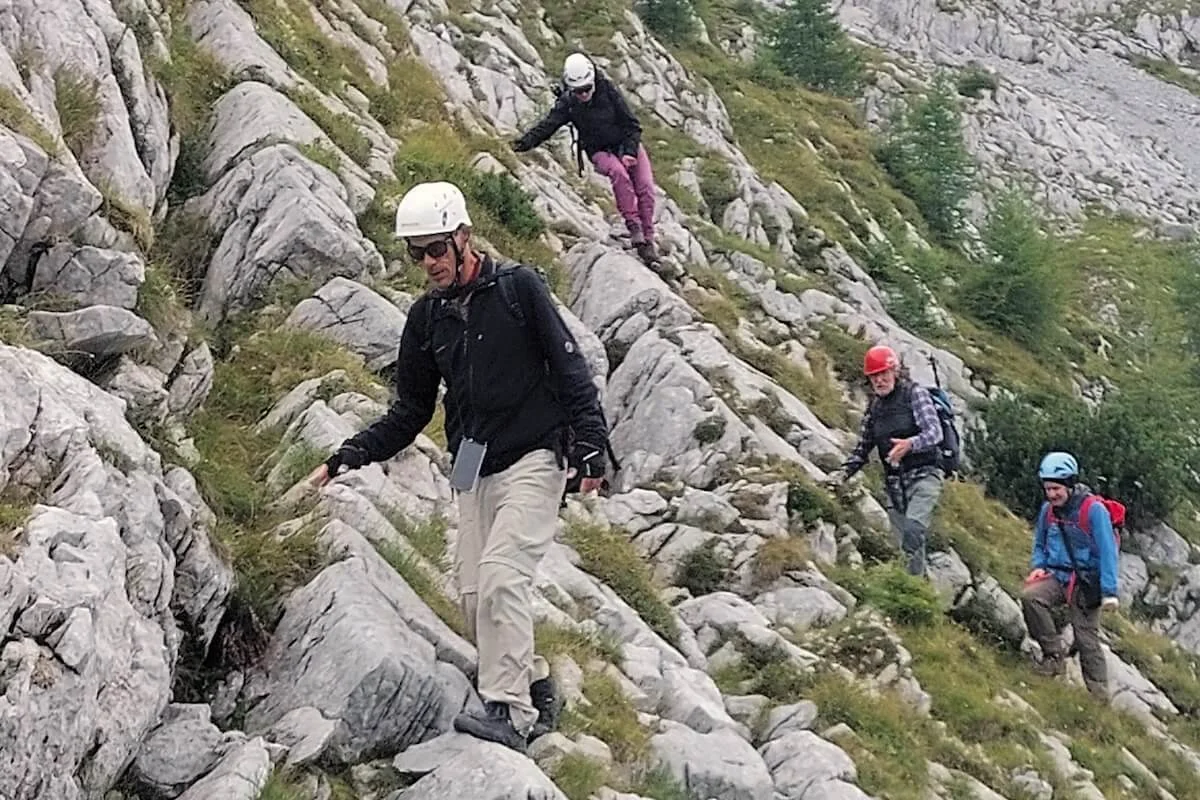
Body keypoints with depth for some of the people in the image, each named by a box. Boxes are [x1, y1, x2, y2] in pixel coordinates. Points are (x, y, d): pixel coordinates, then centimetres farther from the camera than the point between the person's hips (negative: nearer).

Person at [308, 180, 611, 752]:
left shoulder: (518, 288, -4)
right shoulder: (426, 318, 10)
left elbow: (570, 370, -3)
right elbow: (409, 414, 16)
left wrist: (590, 446, -12)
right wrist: (344, 459, 5)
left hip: (535, 459, -6)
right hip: (474, 471, 6)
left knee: (500, 575, -20)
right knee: (474, 594, 0)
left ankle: (508, 709, -20)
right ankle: (535, 689, 17)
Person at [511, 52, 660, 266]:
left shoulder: (608, 90, -14)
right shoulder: (567, 103, -10)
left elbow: (631, 124, -10)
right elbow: (546, 126, -18)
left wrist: (630, 152, -21)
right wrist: (523, 142, -35)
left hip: (627, 145, 1)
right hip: (600, 152, -1)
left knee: (645, 187, -18)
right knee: (619, 173, -34)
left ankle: (648, 240, -11)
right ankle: (633, 226, -31)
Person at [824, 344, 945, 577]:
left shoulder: (914, 393, -2)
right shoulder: (874, 407, 15)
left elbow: (935, 433, -13)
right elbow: (862, 449, 19)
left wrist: (910, 444, -33)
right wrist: (842, 473, 2)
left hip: (923, 477, -6)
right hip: (894, 484, 6)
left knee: (913, 530, -27)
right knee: (904, 545, -1)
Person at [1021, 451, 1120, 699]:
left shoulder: (1094, 510, -14)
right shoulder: (1048, 510, 4)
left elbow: (1107, 552, -14)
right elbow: (1040, 544, 19)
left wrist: (1109, 592, -18)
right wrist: (1038, 566, -2)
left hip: (1085, 581, -5)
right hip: (1057, 576, 5)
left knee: (1087, 640, -5)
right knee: (1030, 596, -26)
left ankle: (1100, 695, 7)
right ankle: (1053, 653, -13)